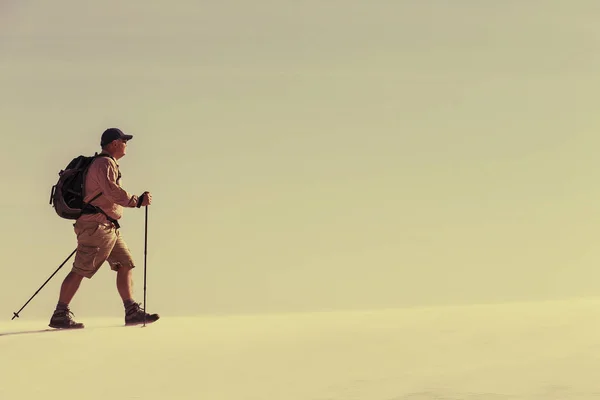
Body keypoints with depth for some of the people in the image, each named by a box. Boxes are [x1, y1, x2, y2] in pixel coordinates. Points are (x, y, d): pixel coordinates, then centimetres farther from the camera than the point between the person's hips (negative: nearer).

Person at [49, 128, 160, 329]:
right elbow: (113, 192, -23)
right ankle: (60, 315, -3)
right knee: (80, 270, -8)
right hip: (97, 225, -11)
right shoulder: (105, 163, -10)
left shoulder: (109, 164, 22)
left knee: (126, 265, 5)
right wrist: (138, 201, -17)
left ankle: (132, 312, 4)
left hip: (109, 228, 11)